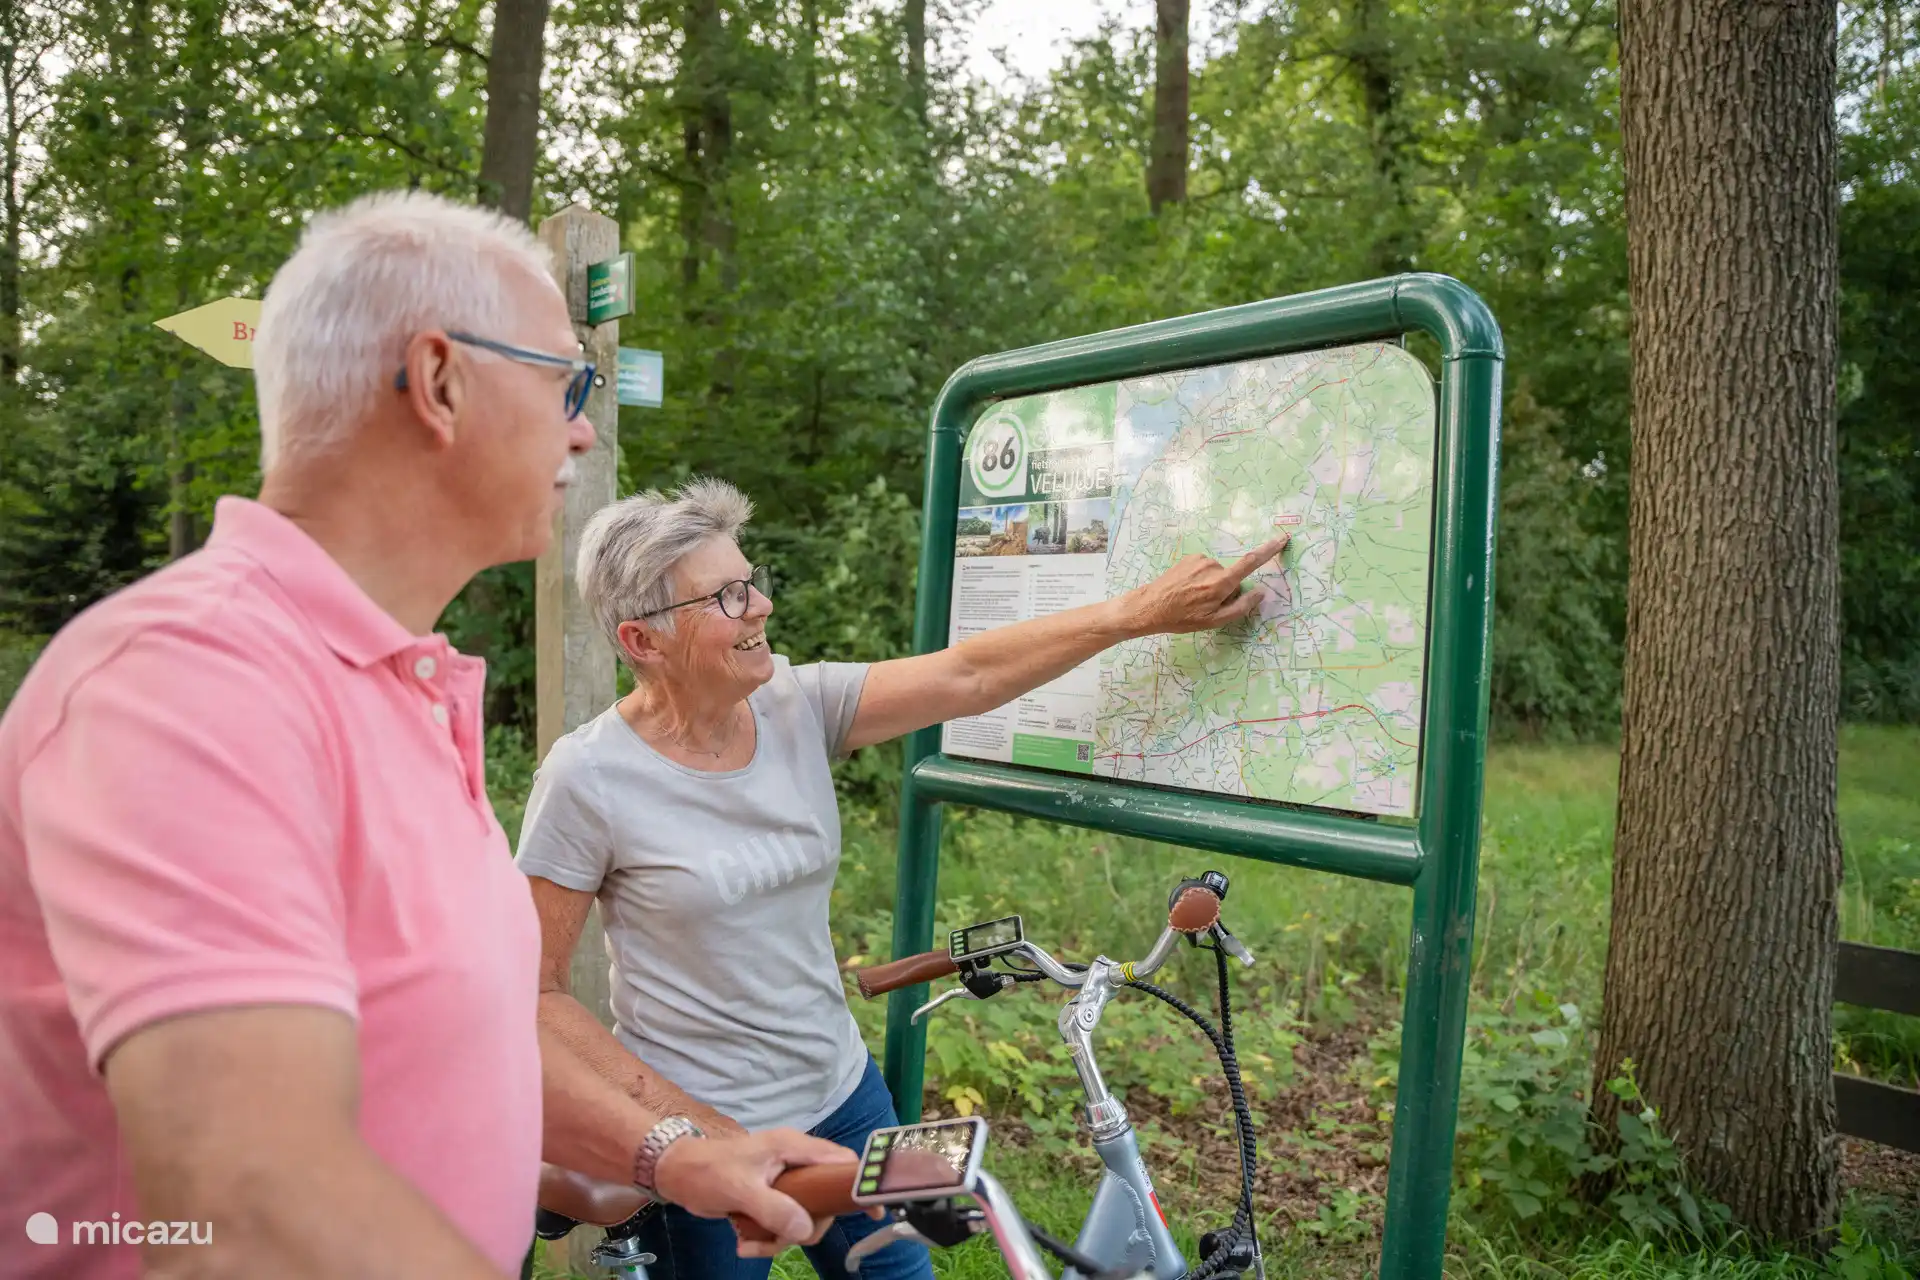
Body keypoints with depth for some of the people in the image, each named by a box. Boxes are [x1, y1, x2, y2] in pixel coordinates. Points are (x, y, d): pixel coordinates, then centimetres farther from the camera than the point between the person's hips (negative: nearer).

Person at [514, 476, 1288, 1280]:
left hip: (842, 1099, 5)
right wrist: (683, 1118, -17)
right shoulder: (588, 778, -17)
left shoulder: (799, 706, -6)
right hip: (703, 1144, -5)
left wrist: (1144, 610, -15)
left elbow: (966, 677, -11)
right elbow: (536, 993, -13)